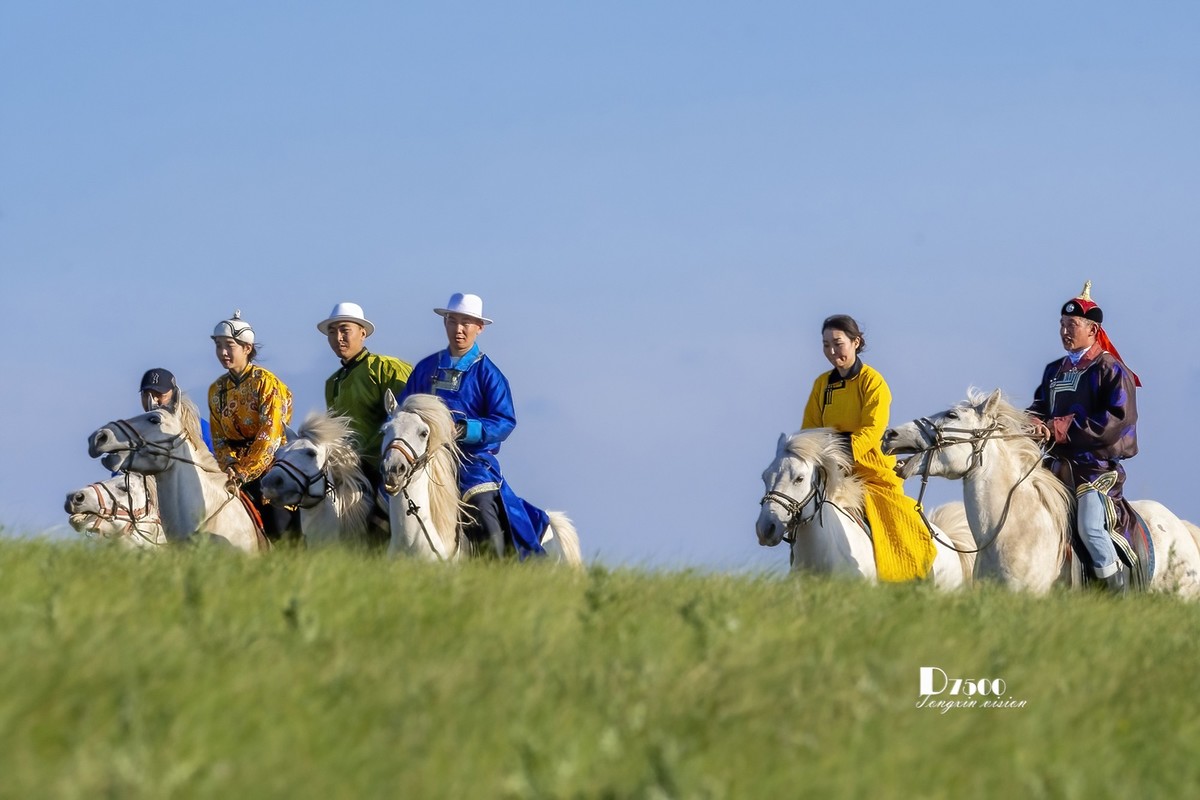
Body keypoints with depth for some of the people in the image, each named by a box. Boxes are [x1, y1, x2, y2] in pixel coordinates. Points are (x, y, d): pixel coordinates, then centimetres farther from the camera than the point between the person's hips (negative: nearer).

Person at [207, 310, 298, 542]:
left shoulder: (267, 383, -8)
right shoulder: (217, 390, 10)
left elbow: (269, 436, -16)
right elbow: (219, 438, 8)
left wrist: (243, 473, -22)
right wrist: (230, 466, -11)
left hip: (270, 465, -5)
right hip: (238, 468, 5)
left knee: (280, 534, -14)